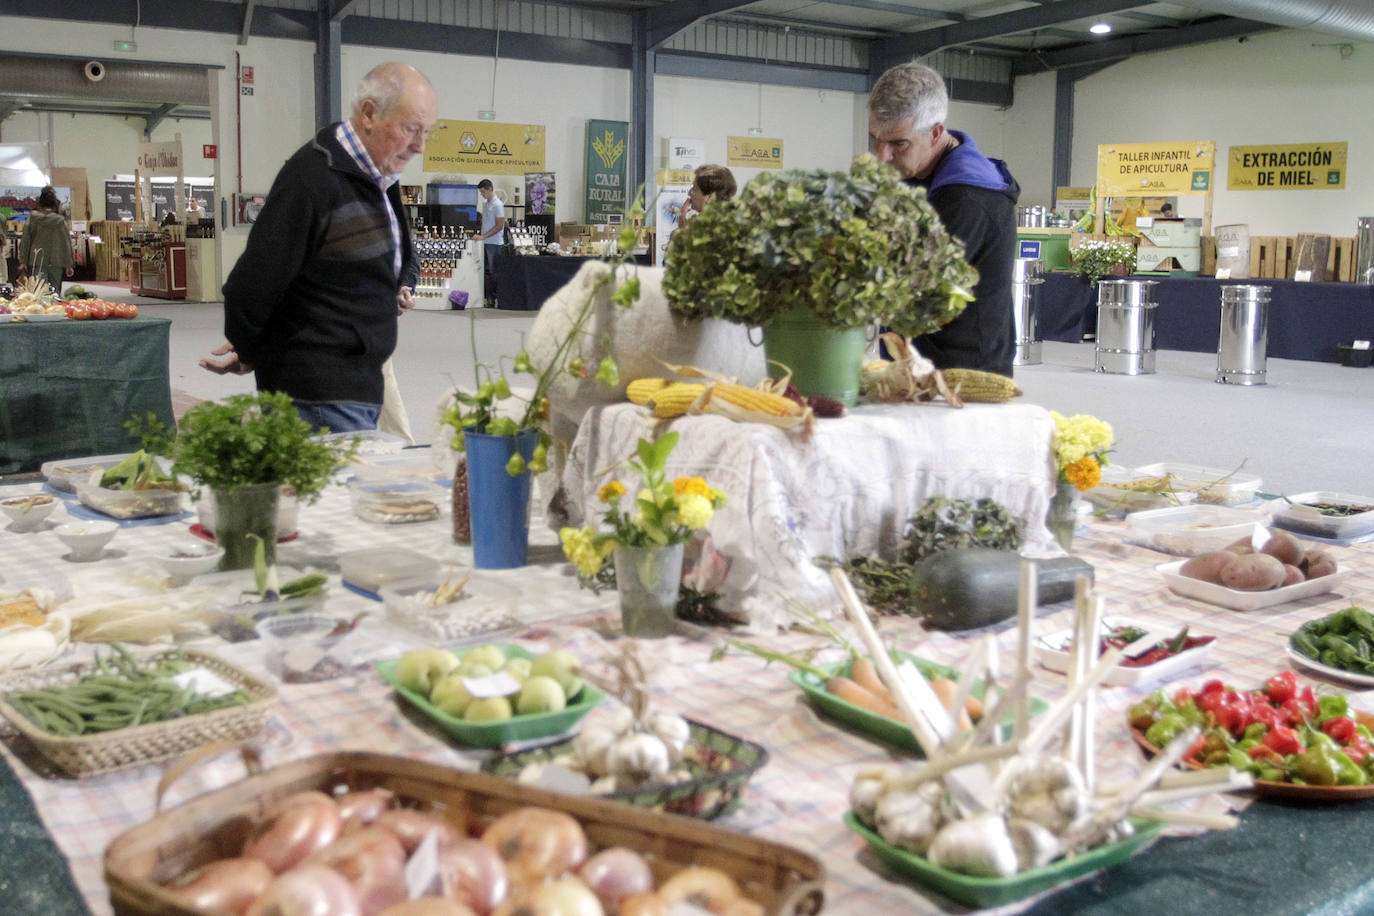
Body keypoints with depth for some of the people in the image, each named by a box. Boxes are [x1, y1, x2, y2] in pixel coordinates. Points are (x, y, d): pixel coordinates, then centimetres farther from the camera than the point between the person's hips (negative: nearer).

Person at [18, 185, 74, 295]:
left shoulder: (32, 219, 0)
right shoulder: (60, 220, -1)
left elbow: (25, 241, 2)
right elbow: (67, 243, 2)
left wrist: (23, 261, 8)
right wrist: (69, 265, 7)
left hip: (37, 262, 0)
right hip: (56, 262, 0)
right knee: (55, 291, 7)